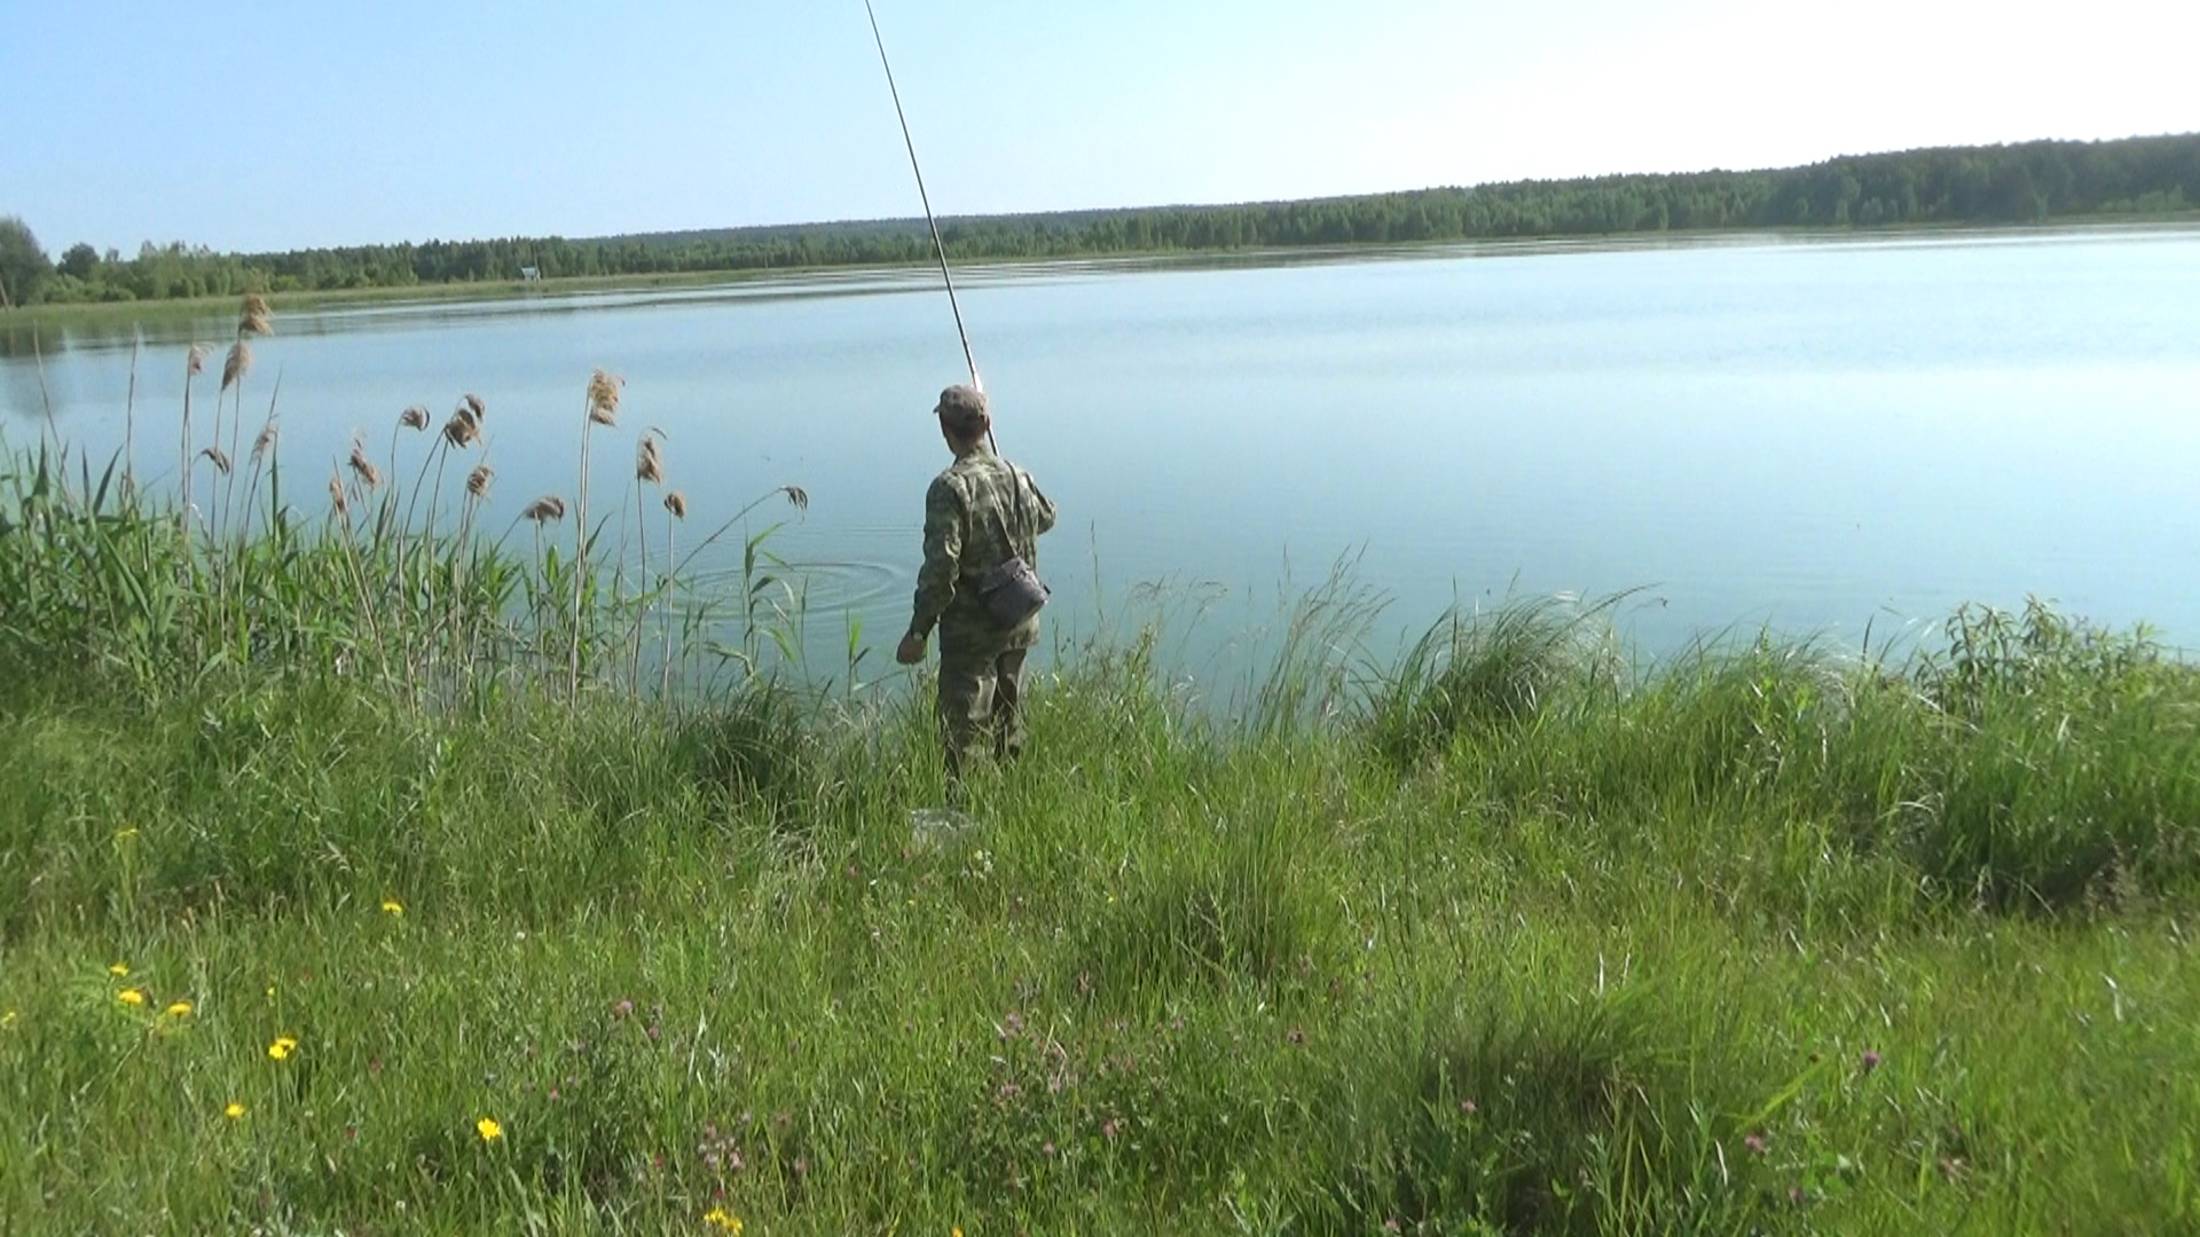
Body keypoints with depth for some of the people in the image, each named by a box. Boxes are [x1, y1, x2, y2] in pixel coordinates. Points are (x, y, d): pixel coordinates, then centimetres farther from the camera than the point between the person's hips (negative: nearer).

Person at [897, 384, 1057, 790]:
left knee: (962, 728, -1)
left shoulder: (950, 488, -18)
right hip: (1020, 622, 7)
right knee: (1009, 715, 20)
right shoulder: (1019, 477, 1)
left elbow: (941, 568, -22)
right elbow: (1045, 517, 24)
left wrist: (918, 631, -15)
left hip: (971, 629, -6)